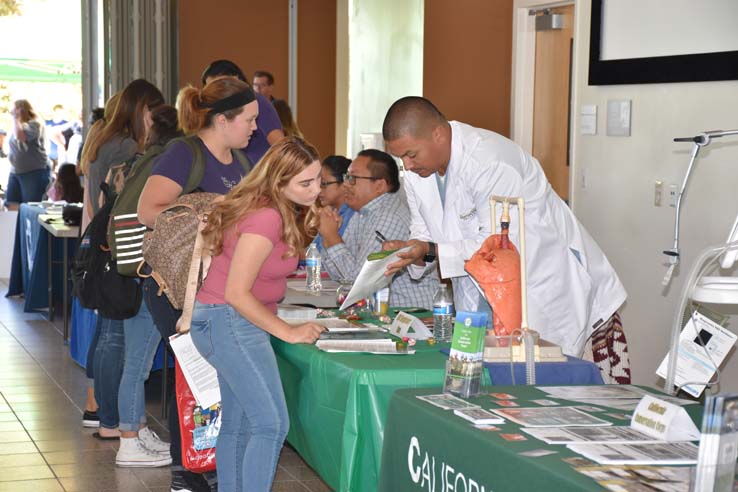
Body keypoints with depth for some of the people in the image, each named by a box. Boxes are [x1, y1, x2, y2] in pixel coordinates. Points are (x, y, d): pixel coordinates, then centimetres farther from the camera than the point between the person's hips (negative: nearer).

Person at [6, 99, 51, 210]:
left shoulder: (34, 124, -9)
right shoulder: (18, 125, 16)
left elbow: (20, 136, -25)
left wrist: (15, 118, -14)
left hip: (35, 172, -8)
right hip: (15, 172, 8)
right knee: (12, 207, -1)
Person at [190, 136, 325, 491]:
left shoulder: (282, 211, 6)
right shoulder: (266, 218, -23)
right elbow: (237, 293, -22)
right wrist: (289, 333, -16)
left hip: (234, 323, 10)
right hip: (229, 320, -10)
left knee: (238, 423, 14)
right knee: (272, 425, -14)